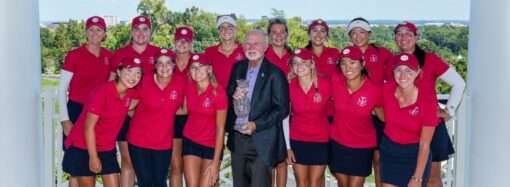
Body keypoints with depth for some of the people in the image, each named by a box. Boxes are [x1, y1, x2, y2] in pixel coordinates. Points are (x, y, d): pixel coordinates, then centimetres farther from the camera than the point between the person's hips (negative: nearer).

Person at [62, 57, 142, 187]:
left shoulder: (131, 94, -5)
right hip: (83, 147, -6)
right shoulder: (102, 92, -23)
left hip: (107, 149, 6)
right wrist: (93, 157, -18)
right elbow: (88, 127, -20)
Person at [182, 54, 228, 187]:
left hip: (212, 145, -3)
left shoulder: (218, 92, -19)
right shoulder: (189, 88, -5)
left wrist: (215, 161, -18)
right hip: (190, 141, 4)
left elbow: (220, 128, -17)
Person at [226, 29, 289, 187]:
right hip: (237, 139, 6)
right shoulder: (238, 68, 9)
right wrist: (233, 96, -9)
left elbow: (282, 109, -11)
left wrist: (256, 125, -19)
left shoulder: (275, 74, -9)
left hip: (262, 142, -5)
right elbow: (228, 97, 16)